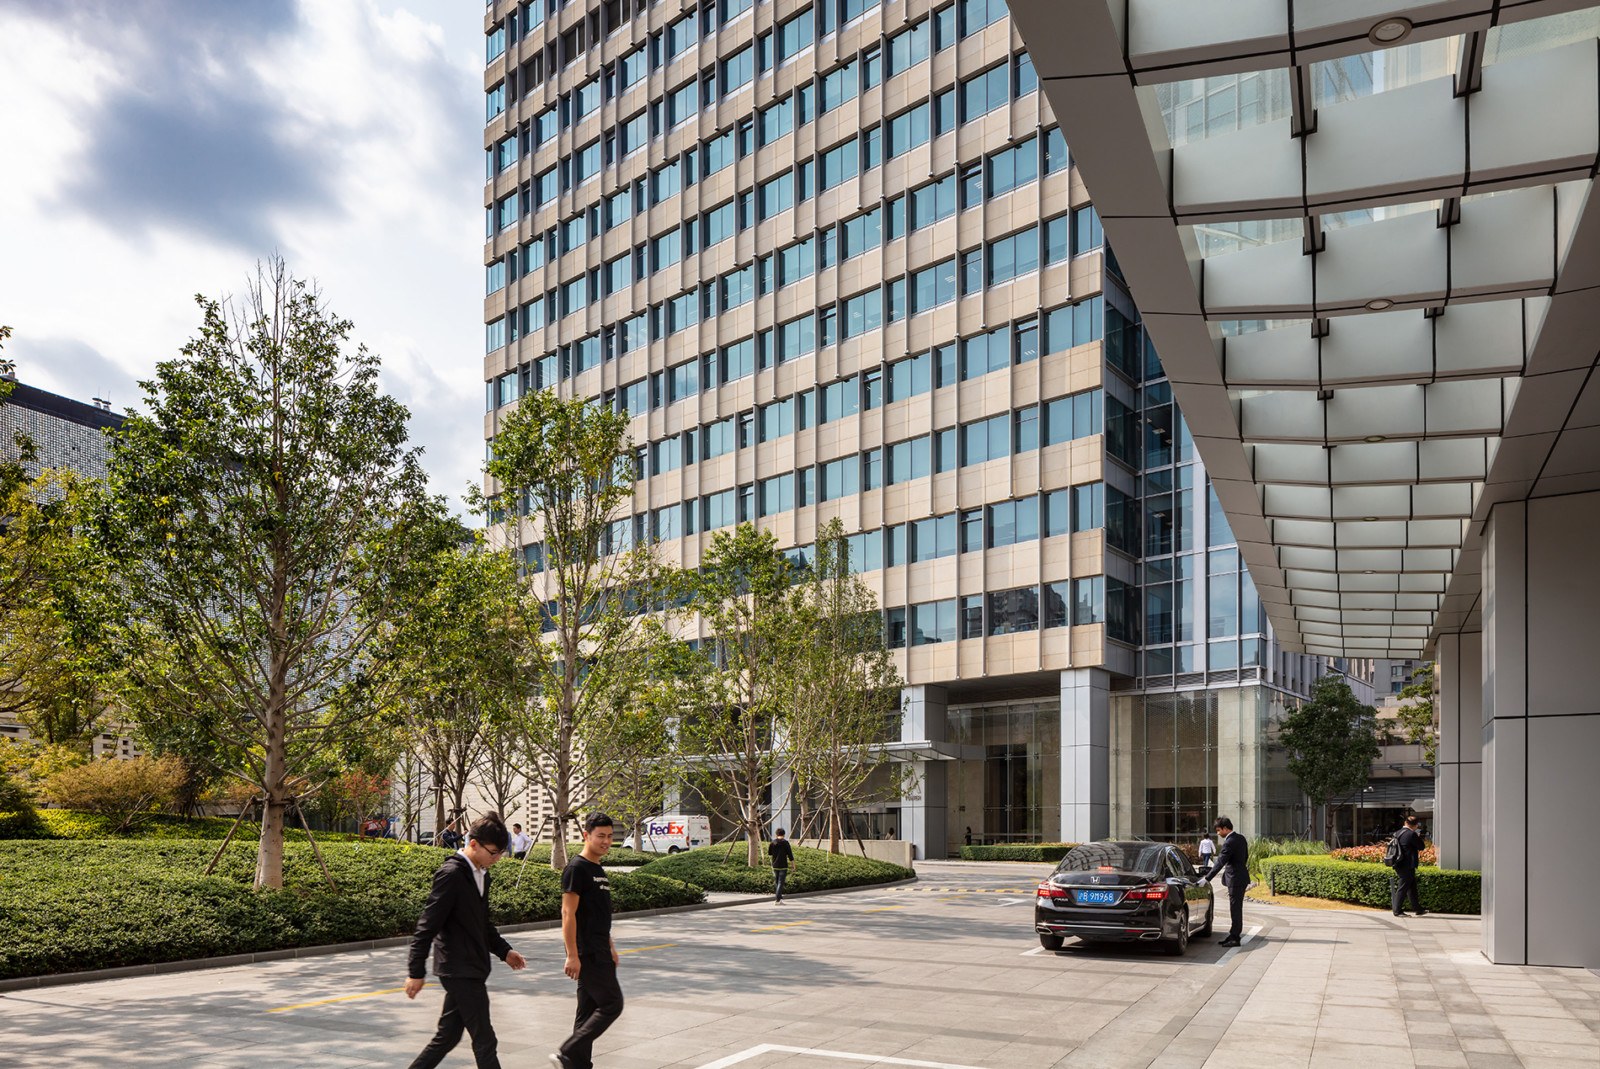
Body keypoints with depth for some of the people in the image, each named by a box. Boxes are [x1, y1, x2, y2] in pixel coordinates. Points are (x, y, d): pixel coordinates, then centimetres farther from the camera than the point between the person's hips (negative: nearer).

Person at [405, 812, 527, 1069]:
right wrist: (416, 972, -18)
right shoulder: (451, 874, -17)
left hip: (470, 970, 9)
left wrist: (503, 950, 17)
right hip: (460, 970, -9)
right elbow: (427, 925, -18)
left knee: (447, 1036, 15)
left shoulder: (481, 875, 11)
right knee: (485, 1041, -4)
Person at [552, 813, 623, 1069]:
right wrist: (572, 955, -21)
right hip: (586, 953, -9)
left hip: (600, 953, 9)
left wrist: (610, 947, 23)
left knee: (589, 1011, 10)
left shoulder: (599, 871, 16)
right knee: (611, 1005, -10)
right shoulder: (576, 868, -13)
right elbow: (568, 914, -17)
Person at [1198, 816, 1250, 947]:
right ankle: (1233, 935, 19)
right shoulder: (1241, 838, 8)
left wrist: (1207, 878, -21)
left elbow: (1220, 863, -22)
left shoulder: (1229, 843, -20)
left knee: (1235, 909, -4)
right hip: (1241, 877, 10)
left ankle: (1234, 938, 1)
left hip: (1235, 879, -10)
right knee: (1236, 908, 13)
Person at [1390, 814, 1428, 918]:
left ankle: (1418, 909, 23)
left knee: (1412, 887, 16)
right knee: (1403, 888, -2)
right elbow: (1421, 847, -9)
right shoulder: (1412, 834, -17)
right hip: (1408, 866, -9)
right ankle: (1397, 911, 2)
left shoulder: (1397, 833, 9)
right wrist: (1419, 837, 8)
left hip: (1400, 865, 9)